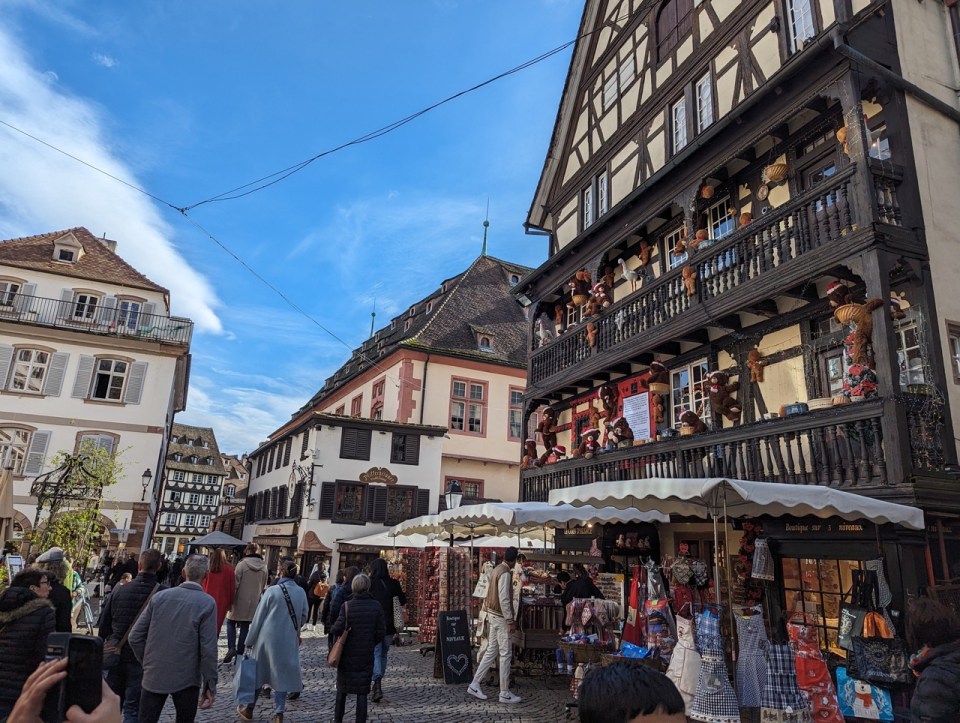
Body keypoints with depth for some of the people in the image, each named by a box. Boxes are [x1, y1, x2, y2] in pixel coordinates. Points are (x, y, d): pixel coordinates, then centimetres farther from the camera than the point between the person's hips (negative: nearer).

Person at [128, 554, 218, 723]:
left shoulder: (160, 596, -1)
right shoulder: (207, 603, -12)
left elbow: (135, 637, 0)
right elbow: (208, 648, -15)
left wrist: (147, 662, 14)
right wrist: (210, 685, -7)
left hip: (154, 676, 3)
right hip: (186, 679, -2)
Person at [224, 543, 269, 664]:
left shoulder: (242, 564, -13)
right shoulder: (264, 567, 1)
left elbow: (235, 584, -12)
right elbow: (263, 587, 10)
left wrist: (230, 599, -3)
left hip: (239, 601, -4)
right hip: (253, 602, 4)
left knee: (231, 623, 12)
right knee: (245, 627, 12)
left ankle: (232, 648, -4)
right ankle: (239, 652, 13)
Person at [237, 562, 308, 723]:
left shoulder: (272, 590, -11)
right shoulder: (301, 592, -2)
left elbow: (259, 617, -7)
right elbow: (303, 616, 6)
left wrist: (250, 640, 3)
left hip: (267, 638, -1)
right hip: (288, 641, 2)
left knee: (257, 672, 15)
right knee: (282, 674, 10)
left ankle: (249, 709, 28)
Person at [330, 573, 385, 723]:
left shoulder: (347, 605, -13)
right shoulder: (376, 606, -7)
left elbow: (337, 629, -16)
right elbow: (381, 632, -3)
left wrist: (332, 629, 7)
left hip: (347, 655, 0)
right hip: (366, 656, 1)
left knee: (342, 690, 17)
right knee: (362, 692, 9)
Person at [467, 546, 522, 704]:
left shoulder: (497, 569, 9)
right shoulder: (505, 574, -19)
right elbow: (504, 599, -23)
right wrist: (510, 621, -20)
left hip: (493, 614, 9)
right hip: (501, 617, -9)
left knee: (491, 651, 14)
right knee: (506, 655, -1)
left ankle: (474, 684, 16)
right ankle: (505, 694, 6)